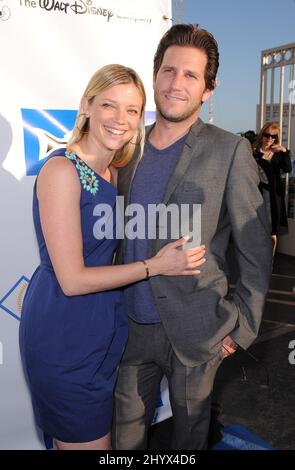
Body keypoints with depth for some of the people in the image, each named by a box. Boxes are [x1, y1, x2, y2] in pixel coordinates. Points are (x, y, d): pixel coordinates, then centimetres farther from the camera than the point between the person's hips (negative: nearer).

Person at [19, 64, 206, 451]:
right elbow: (72, 280, -20)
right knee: (89, 442, 10)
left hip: (104, 328, 7)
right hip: (64, 334, -7)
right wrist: (155, 266, -15)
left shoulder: (114, 172, 6)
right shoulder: (62, 170, -19)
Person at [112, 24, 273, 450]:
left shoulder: (229, 151, -10)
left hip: (194, 331, -3)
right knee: (126, 433, 19)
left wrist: (241, 328, -8)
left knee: (189, 431, 19)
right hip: (132, 325, 4)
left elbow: (256, 251, -8)